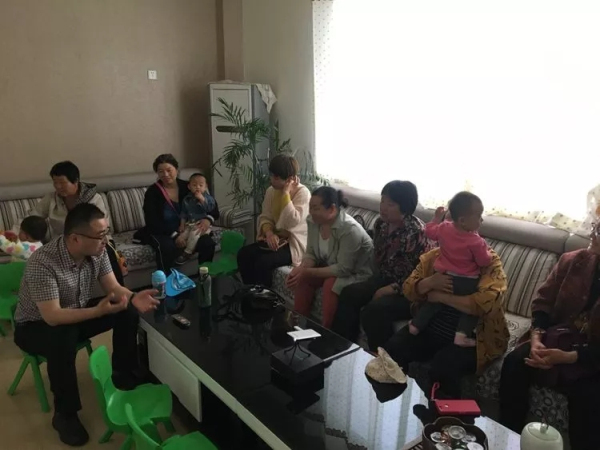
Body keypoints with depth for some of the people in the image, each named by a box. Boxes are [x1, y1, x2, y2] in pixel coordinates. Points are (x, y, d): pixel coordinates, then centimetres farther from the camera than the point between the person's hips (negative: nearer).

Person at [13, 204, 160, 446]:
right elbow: (52, 316, -37)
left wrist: (133, 298, -32)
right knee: (63, 340, -38)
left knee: (128, 311, -13)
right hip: (36, 326, -6)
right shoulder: (42, 263, -35)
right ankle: (65, 414, -16)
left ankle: (124, 376, 6)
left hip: (78, 313, 6)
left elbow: (113, 287, -10)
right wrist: (98, 311, -49)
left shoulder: (97, 251, -16)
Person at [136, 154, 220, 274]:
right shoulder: (152, 192, -8)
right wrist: (174, 236, -27)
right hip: (161, 233, -3)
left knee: (208, 243, -24)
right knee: (167, 247, -37)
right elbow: (152, 222, -15)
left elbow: (212, 205, 2)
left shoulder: (187, 187, 0)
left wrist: (208, 219, -20)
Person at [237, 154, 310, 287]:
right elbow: (265, 217, 5)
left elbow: (292, 222, -28)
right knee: (243, 254, -13)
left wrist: (285, 193, -25)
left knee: (263, 262, -28)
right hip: (276, 239, 7)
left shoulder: (303, 192, -16)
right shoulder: (271, 191, 3)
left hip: (294, 243, -7)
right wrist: (269, 233, -17)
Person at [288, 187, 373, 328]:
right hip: (331, 266, 7)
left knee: (331, 285, -32)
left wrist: (308, 272, -30)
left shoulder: (350, 229, -32)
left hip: (357, 273, -7)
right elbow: (311, 253, -2)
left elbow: (343, 269, -30)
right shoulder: (313, 221, -10)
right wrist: (301, 268, -23)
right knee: (302, 278, -14)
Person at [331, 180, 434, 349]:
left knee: (373, 310, -28)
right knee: (349, 293, -9)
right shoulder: (381, 223, 2)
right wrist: (378, 284, 4)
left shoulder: (416, 232, -23)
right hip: (386, 279, 8)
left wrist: (389, 290, -17)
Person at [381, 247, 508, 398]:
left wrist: (441, 296, -22)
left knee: (443, 365, -32)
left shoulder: (489, 261, -12)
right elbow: (408, 289, 1)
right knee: (392, 350, -17)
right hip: (429, 329, 5)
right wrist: (430, 282, -21)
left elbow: (488, 301, -29)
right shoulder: (433, 256, 3)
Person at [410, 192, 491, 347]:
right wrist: (484, 250, 6)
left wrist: (437, 217, 24)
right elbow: (485, 262, -13)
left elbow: (429, 231, 11)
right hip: (466, 283, -5)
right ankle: (462, 334, -5)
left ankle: (416, 325, 27)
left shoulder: (444, 228, -9)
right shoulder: (475, 241, -23)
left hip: (443, 278, 5)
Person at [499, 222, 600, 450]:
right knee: (514, 362, -20)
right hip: (556, 338, 4)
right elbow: (543, 301, 2)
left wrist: (569, 357, -28)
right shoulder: (572, 261, -1)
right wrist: (536, 339, -14)